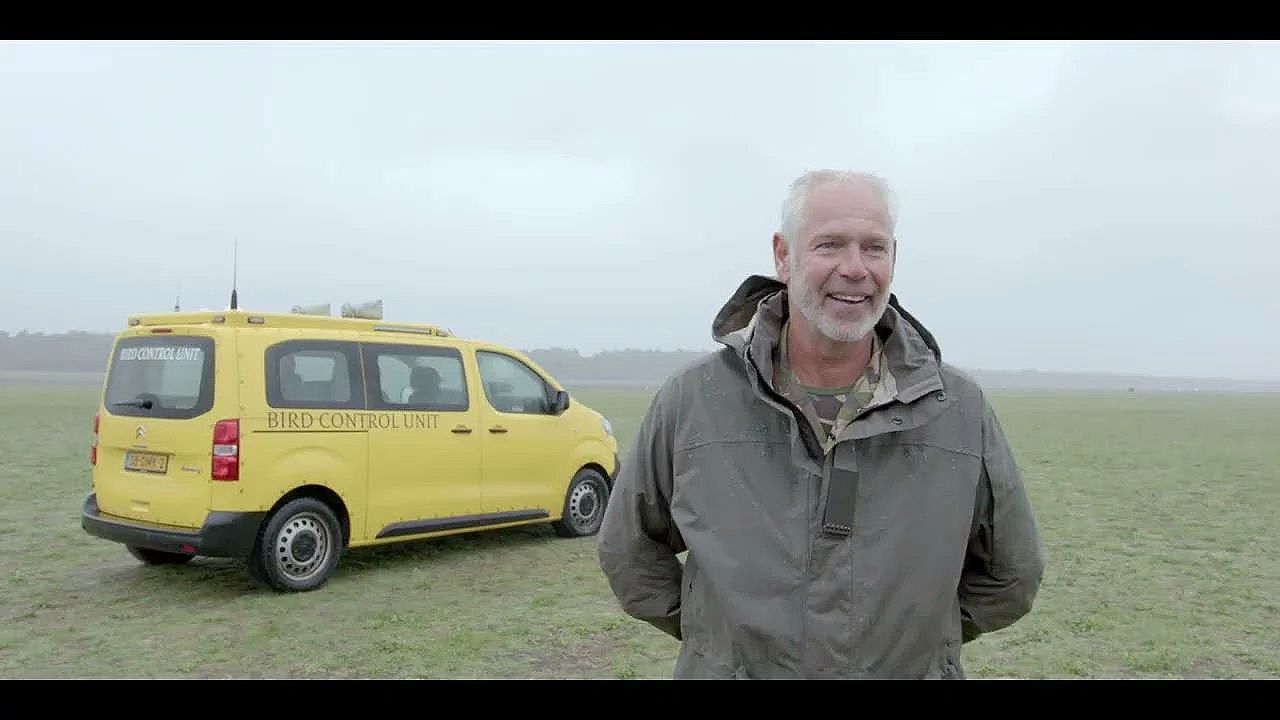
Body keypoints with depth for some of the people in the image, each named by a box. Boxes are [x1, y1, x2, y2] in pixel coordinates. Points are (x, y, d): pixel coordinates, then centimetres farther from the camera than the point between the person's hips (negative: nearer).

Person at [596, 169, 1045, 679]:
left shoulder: (963, 412, -8)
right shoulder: (690, 402, -11)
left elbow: (1008, 578, 5)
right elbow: (629, 551, 2)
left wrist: (916, 639, 2)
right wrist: (712, 634, 0)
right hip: (728, 665, 0)